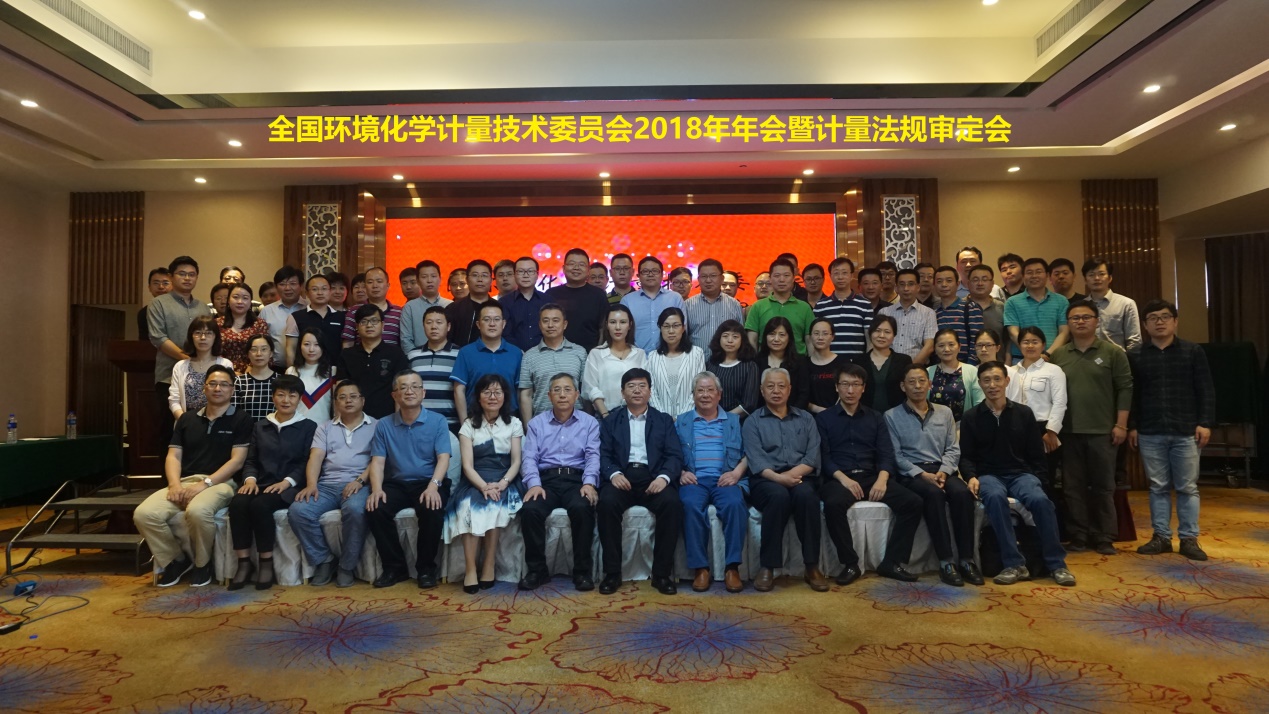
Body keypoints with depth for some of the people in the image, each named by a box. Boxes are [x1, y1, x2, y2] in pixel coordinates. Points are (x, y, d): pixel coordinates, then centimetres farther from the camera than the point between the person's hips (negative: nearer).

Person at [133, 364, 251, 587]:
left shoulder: (241, 420, 4)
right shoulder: (187, 419, 19)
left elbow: (237, 461, -5)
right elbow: (173, 456, 12)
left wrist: (205, 483, -16)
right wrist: (175, 484, -8)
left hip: (220, 483, -5)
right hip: (183, 482, 5)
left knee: (197, 511, -38)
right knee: (144, 514, -22)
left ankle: (202, 563, -8)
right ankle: (176, 559, 3)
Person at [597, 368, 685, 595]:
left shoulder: (664, 420, 17)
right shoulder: (610, 421, 18)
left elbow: (674, 455, 5)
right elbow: (604, 455, 6)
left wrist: (664, 477, -16)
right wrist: (614, 474, -16)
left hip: (653, 477, 0)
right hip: (622, 476, 0)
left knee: (672, 503, -31)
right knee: (606, 503, -32)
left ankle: (662, 572, -18)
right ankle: (612, 572, -19)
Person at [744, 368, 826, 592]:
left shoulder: (806, 419, 18)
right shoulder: (752, 422, 11)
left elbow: (813, 457, 4)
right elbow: (755, 460, -4)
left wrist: (793, 474, -15)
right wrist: (778, 477, -22)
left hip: (801, 479, 2)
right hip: (766, 481, -1)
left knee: (806, 495, -34)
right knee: (779, 496, -36)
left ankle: (812, 567, -26)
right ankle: (767, 567, -27)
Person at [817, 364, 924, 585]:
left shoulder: (876, 417, 18)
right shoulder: (823, 418, 9)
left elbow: (886, 454, 7)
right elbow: (823, 456, -2)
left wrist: (882, 479, -13)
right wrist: (843, 478, -19)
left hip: (872, 477, 4)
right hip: (839, 478, -3)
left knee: (913, 502, -19)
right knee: (833, 504, -36)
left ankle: (891, 562, -9)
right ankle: (850, 564, -18)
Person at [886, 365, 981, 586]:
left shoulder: (944, 412, 17)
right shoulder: (892, 416, 4)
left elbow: (953, 449, 10)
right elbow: (896, 456, -4)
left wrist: (943, 472, -9)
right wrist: (922, 474, -16)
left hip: (942, 470, 3)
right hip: (911, 473, -3)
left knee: (962, 493, -29)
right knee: (933, 494, -35)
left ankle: (967, 559, -24)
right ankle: (946, 561, -31)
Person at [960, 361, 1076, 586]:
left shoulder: (1024, 413, 9)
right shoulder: (971, 418, 6)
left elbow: (1037, 454, 10)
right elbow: (966, 457, 5)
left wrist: (1033, 478, -3)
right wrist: (971, 477, -13)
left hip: (1021, 473, 1)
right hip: (988, 475, -1)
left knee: (1040, 500, -31)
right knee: (995, 497, -36)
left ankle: (1056, 564, -15)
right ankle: (1014, 564, -30)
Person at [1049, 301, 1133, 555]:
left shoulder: (1113, 353, 2)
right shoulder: (1058, 355, 8)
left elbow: (1125, 389, -1)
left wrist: (1121, 424, -7)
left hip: (1102, 431, -2)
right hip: (1069, 432, 2)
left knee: (1103, 486, 4)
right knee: (1073, 486, 6)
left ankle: (1104, 538, 13)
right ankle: (1078, 536, 14)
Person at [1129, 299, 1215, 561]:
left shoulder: (1193, 351, 4)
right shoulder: (1136, 356, 7)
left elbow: (1206, 391, 1)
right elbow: (1132, 394, 8)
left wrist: (1205, 423, -6)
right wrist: (1132, 426, 4)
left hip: (1186, 432, -1)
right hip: (1150, 433, 1)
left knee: (1187, 488, 4)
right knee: (1158, 487, 7)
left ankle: (1189, 539, 11)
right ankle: (1161, 536, 13)